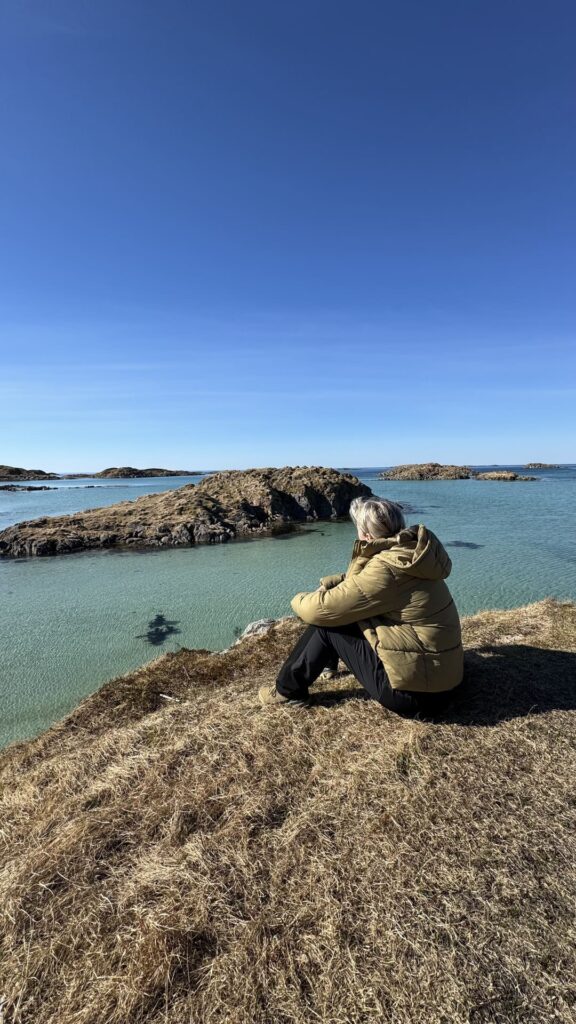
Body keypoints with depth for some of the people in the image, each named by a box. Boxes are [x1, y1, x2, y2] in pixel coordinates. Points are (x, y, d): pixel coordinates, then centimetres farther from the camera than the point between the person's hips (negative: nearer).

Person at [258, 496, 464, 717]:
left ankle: (288, 692, 14)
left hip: (416, 691, -9)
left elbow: (321, 610, -20)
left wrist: (299, 600, 1)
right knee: (340, 613, 14)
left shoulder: (386, 569, -25)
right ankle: (326, 662, 40)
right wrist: (328, 584, 1)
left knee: (325, 623, -5)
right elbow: (359, 581, 17)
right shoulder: (406, 552, 2)